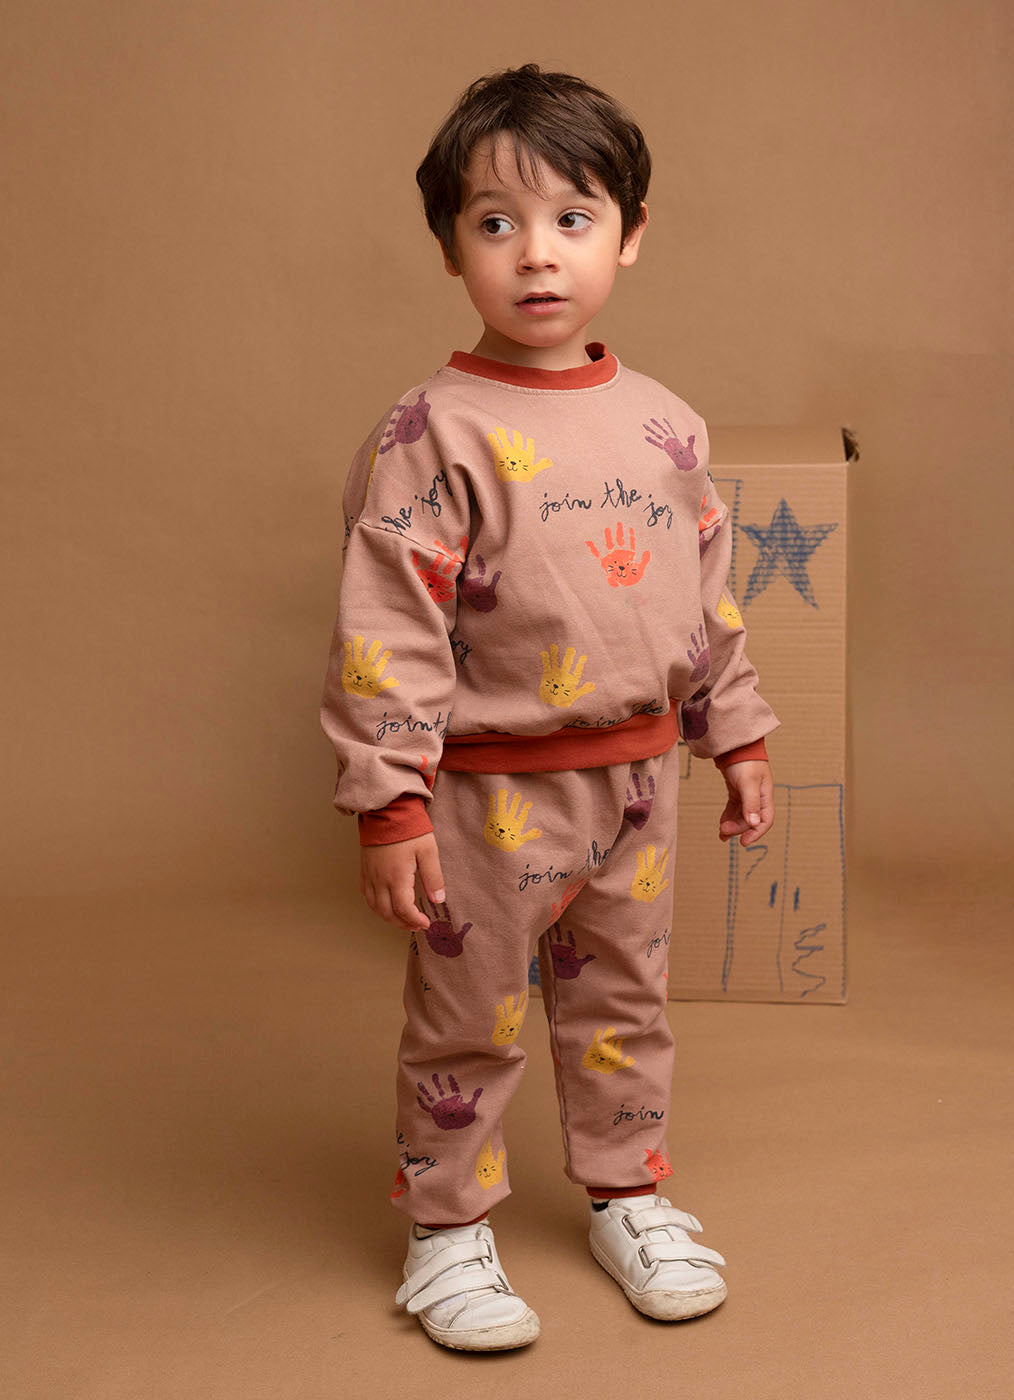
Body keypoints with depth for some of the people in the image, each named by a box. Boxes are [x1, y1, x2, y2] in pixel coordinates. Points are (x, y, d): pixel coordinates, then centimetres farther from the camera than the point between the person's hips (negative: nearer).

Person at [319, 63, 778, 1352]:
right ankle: (446, 1229, 30)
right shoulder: (435, 433, -15)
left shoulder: (664, 424, 3)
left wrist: (737, 737, 15)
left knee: (623, 1004, 20)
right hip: (494, 793, -5)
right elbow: (385, 626, -17)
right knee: (467, 1022, 10)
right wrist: (389, 802, -19)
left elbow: (709, 593, 13)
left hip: (637, 778, 5)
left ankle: (627, 1194, 40)